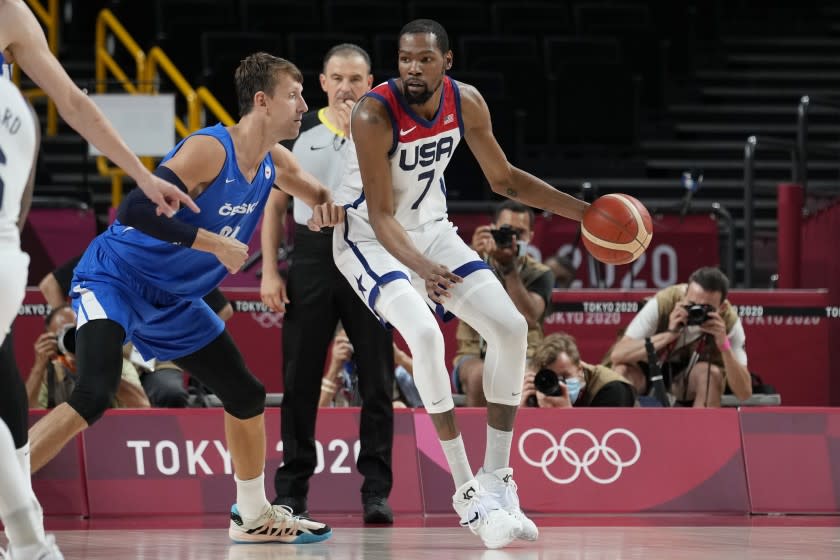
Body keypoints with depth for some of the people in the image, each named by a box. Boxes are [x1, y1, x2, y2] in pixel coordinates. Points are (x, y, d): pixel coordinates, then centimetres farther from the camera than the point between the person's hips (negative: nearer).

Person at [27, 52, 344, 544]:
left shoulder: (274, 161, 1)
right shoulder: (209, 150, -25)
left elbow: (320, 194, 20)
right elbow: (136, 211, -34)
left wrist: (327, 208, -5)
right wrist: (214, 243, -30)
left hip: (171, 300, 9)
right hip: (114, 279, -9)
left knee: (246, 395, 16)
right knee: (93, 396, -30)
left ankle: (254, 516, 34)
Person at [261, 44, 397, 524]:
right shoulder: (299, 131, 8)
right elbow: (276, 204, 10)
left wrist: (359, 137, -17)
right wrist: (269, 270, 2)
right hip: (312, 256, 1)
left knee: (376, 379, -1)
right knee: (300, 379, 1)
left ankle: (377, 490, 3)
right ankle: (292, 489, 8)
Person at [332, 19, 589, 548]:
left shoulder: (466, 102, -11)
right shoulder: (374, 115, -28)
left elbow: (504, 178, 4)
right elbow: (381, 214, -27)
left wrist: (584, 211, -4)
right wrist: (422, 268, -43)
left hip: (431, 228, 6)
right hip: (370, 236, -6)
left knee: (511, 326, -6)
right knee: (425, 334, -28)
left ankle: (497, 478, 2)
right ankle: (467, 491, -19)